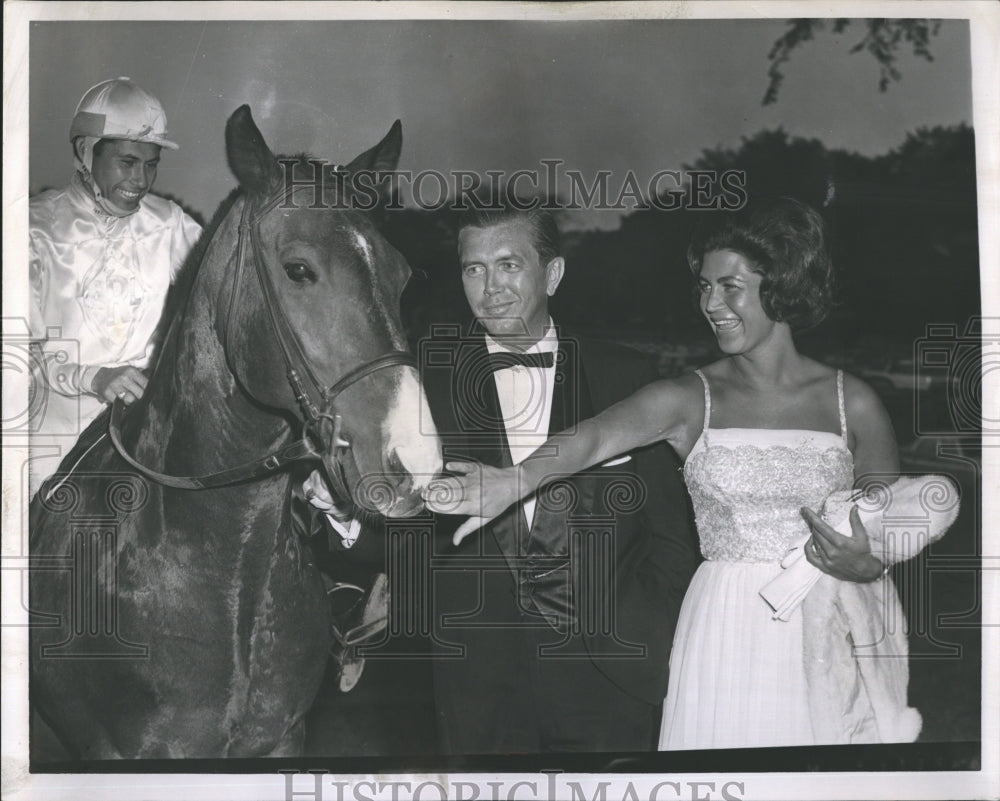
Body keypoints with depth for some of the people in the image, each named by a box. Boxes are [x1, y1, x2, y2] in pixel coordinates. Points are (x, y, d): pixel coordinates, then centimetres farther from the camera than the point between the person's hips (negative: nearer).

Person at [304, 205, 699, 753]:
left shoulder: (626, 376, 0)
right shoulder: (428, 379, -1)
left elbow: (672, 534, 3)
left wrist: (665, 650, -3)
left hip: (607, 680, 0)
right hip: (477, 682, 0)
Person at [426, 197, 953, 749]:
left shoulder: (853, 404, 0)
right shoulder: (689, 400, -3)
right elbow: (593, 438, -22)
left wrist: (869, 562, -17)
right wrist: (517, 481, -41)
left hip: (833, 639, 1)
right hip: (729, 636, -1)